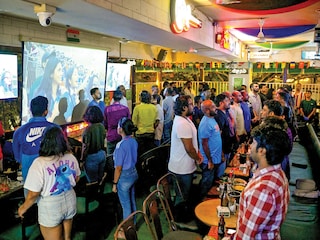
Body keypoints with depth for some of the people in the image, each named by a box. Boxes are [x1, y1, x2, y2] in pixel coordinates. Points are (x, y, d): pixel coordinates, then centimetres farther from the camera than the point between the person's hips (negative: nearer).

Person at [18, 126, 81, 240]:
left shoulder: (39, 163, -25)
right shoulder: (71, 157, -9)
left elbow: (33, 194, -20)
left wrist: (24, 207, -2)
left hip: (51, 208, -4)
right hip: (70, 202, 4)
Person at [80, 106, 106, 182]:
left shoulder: (88, 129, -23)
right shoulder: (102, 126, -3)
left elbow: (85, 147, -20)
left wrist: (82, 160, -8)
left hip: (92, 157, -7)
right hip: (102, 154, 7)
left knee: (92, 181, 9)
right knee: (100, 178, 21)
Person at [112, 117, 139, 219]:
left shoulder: (121, 145, -25)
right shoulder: (134, 141, -3)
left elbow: (118, 168, -19)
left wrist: (114, 184, -9)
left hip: (124, 177, -8)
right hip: (133, 173, 8)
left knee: (126, 205, 9)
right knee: (132, 201, 22)